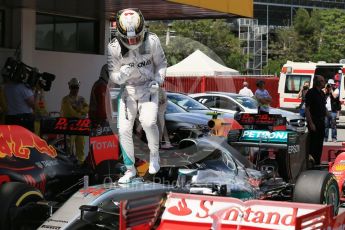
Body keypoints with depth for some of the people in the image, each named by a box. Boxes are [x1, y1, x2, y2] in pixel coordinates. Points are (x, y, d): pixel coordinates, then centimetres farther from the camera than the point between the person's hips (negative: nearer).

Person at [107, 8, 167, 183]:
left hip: (148, 88, -2)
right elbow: (113, 75, -6)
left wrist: (158, 81, -15)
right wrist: (122, 75, -29)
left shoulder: (152, 41, -16)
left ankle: (154, 153, 7)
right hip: (128, 90, 2)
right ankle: (130, 169, 14)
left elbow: (161, 63, 1)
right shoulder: (114, 47, -15)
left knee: (148, 122, -24)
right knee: (124, 129, -5)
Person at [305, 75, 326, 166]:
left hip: (321, 121, 8)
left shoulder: (322, 93, 13)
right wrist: (311, 123, -22)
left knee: (319, 144, 12)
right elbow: (307, 109, -17)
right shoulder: (311, 93, -13)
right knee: (313, 144, -5)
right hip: (314, 121, -8)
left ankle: (317, 163, 19)